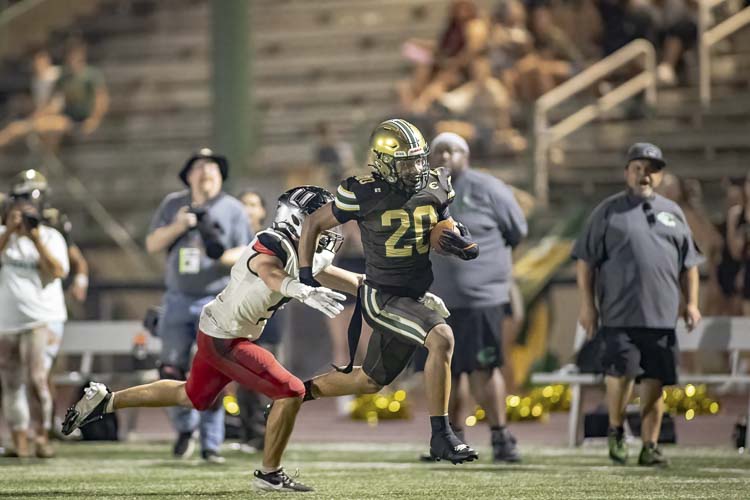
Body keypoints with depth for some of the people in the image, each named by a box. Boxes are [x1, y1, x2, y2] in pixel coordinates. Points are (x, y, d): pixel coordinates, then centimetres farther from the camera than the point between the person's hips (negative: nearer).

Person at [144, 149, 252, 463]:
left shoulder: (232, 209, 3)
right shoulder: (173, 205, 11)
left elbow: (246, 254, -1)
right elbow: (152, 245, 9)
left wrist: (224, 256, -22)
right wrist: (177, 227, -8)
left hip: (216, 301, -3)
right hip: (178, 301, 3)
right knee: (171, 371, 1)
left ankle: (211, 445, -2)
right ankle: (185, 428, 22)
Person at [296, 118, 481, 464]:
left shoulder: (434, 188, -1)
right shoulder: (366, 195, -15)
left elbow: (445, 233, 14)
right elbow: (314, 224, -2)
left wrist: (462, 245, -10)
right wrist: (305, 275, -5)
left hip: (417, 296, 7)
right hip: (382, 297, -7)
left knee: (370, 381, 18)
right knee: (442, 339, -29)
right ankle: (441, 436, -23)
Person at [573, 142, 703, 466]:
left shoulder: (672, 212, 17)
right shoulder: (609, 212, 6)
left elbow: (689, 263, 20)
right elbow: (586, 260, 3)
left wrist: (692, 303, 10)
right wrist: (587, 305, -4)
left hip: (662, 315, 3)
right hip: (620, 314, -3)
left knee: (655, 381, 0)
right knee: (622, 372, -13)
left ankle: (650, 447, 6)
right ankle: (615, 431, 10)